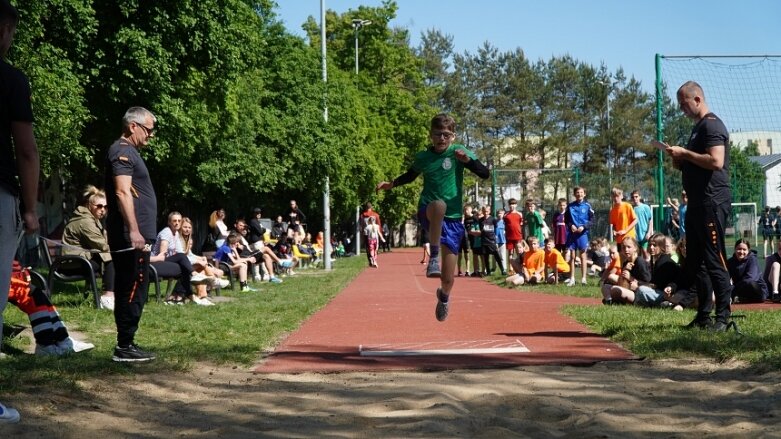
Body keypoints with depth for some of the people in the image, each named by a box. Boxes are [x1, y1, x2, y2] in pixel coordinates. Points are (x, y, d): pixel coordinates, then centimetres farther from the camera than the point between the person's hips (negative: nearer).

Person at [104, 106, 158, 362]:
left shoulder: (129, 152, 21)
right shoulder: (123, 152, -11)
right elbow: (123, 192, -21)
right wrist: (134, 231, -26)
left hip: (135, 237, 11)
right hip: (131, 237, -11)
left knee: (129, 292, 12)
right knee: (133, 291, -9)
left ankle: (126, 344, 17)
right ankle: (124, 347, -7)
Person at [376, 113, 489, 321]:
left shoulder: (459, 152, -3)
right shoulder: (422, 157, 5)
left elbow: (485, 174, -12)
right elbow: (410, 175, 26)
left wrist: (468, 160, -28)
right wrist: (392, 184, 11)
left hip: (453, 219, 0)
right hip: (428, 212, 0)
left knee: (448, 279, 1)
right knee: (439, 205, -41)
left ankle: (444, 296, 41)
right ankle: (433, 258, -27)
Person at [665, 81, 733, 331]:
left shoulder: (712, 125, -11)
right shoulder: (698, 127, 20)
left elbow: (716, 161, -24)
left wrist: (685, 153, -16)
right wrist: (680, 160, 9)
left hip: (712, 202, -11)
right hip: (698, 203, 11)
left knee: (714, 261, -9)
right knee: (695, 262, 12)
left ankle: (723, 317, -6)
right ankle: (703, 316, 18)